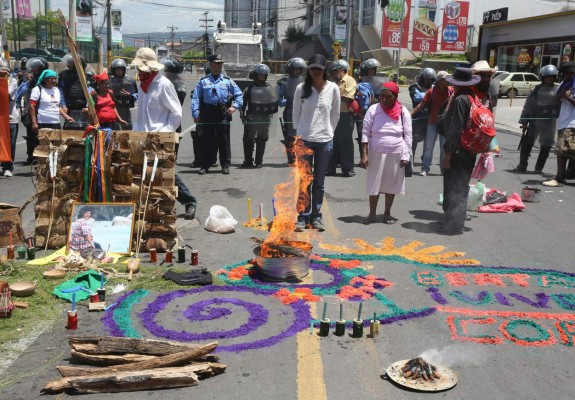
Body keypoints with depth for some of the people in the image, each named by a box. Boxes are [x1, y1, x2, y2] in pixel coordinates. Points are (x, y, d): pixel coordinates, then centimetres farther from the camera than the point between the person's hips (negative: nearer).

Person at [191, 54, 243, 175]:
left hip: (223, 114, 0)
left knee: (224, 140, 3)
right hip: (207, 114, 0)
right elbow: (196, 98, 4)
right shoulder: (203, 81, 9)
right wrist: (196, 114, -6)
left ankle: (225, 165, 11)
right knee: (207, 140, 4)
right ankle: (205, 165, 10)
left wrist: (234, 106, -5)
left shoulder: (228, 81, 12)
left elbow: (239, 95, 12)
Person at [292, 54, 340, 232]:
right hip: (304, 139, -1)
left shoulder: (332, 88, 1)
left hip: (325, 141, 1)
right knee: (304, 181, 0)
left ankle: (316, 216, 18)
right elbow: (296, 114, 8)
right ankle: (302, 217, 7)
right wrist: (300, 133, 4)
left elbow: (335, 114, 8)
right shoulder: (301, 88, 0)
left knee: (319, 182, 9)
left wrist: (328, 132, 6)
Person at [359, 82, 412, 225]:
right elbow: (365, 133, -4)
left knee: (391, 184, 9)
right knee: (374, 184, 6)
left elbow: (408, 135, 2)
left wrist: (406, 155, -4)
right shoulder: (373, 110, -4)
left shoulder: (403, 112, -1)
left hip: (396, 154, 1)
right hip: (376, 153, -1)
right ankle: (372, 213, 18)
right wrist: (364, 155, -9)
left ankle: (387, 213, 23)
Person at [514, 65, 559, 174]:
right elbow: (528, 105, 1)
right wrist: (524, 121, -2)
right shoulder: (537, 89, 2)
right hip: (535, 120, 0)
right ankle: (522, 166, 6)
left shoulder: (558, 90, 2)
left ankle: (539, 168, 17)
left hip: (550, 121, 0)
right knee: (527, 142, -2)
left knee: (546, 145, 6)